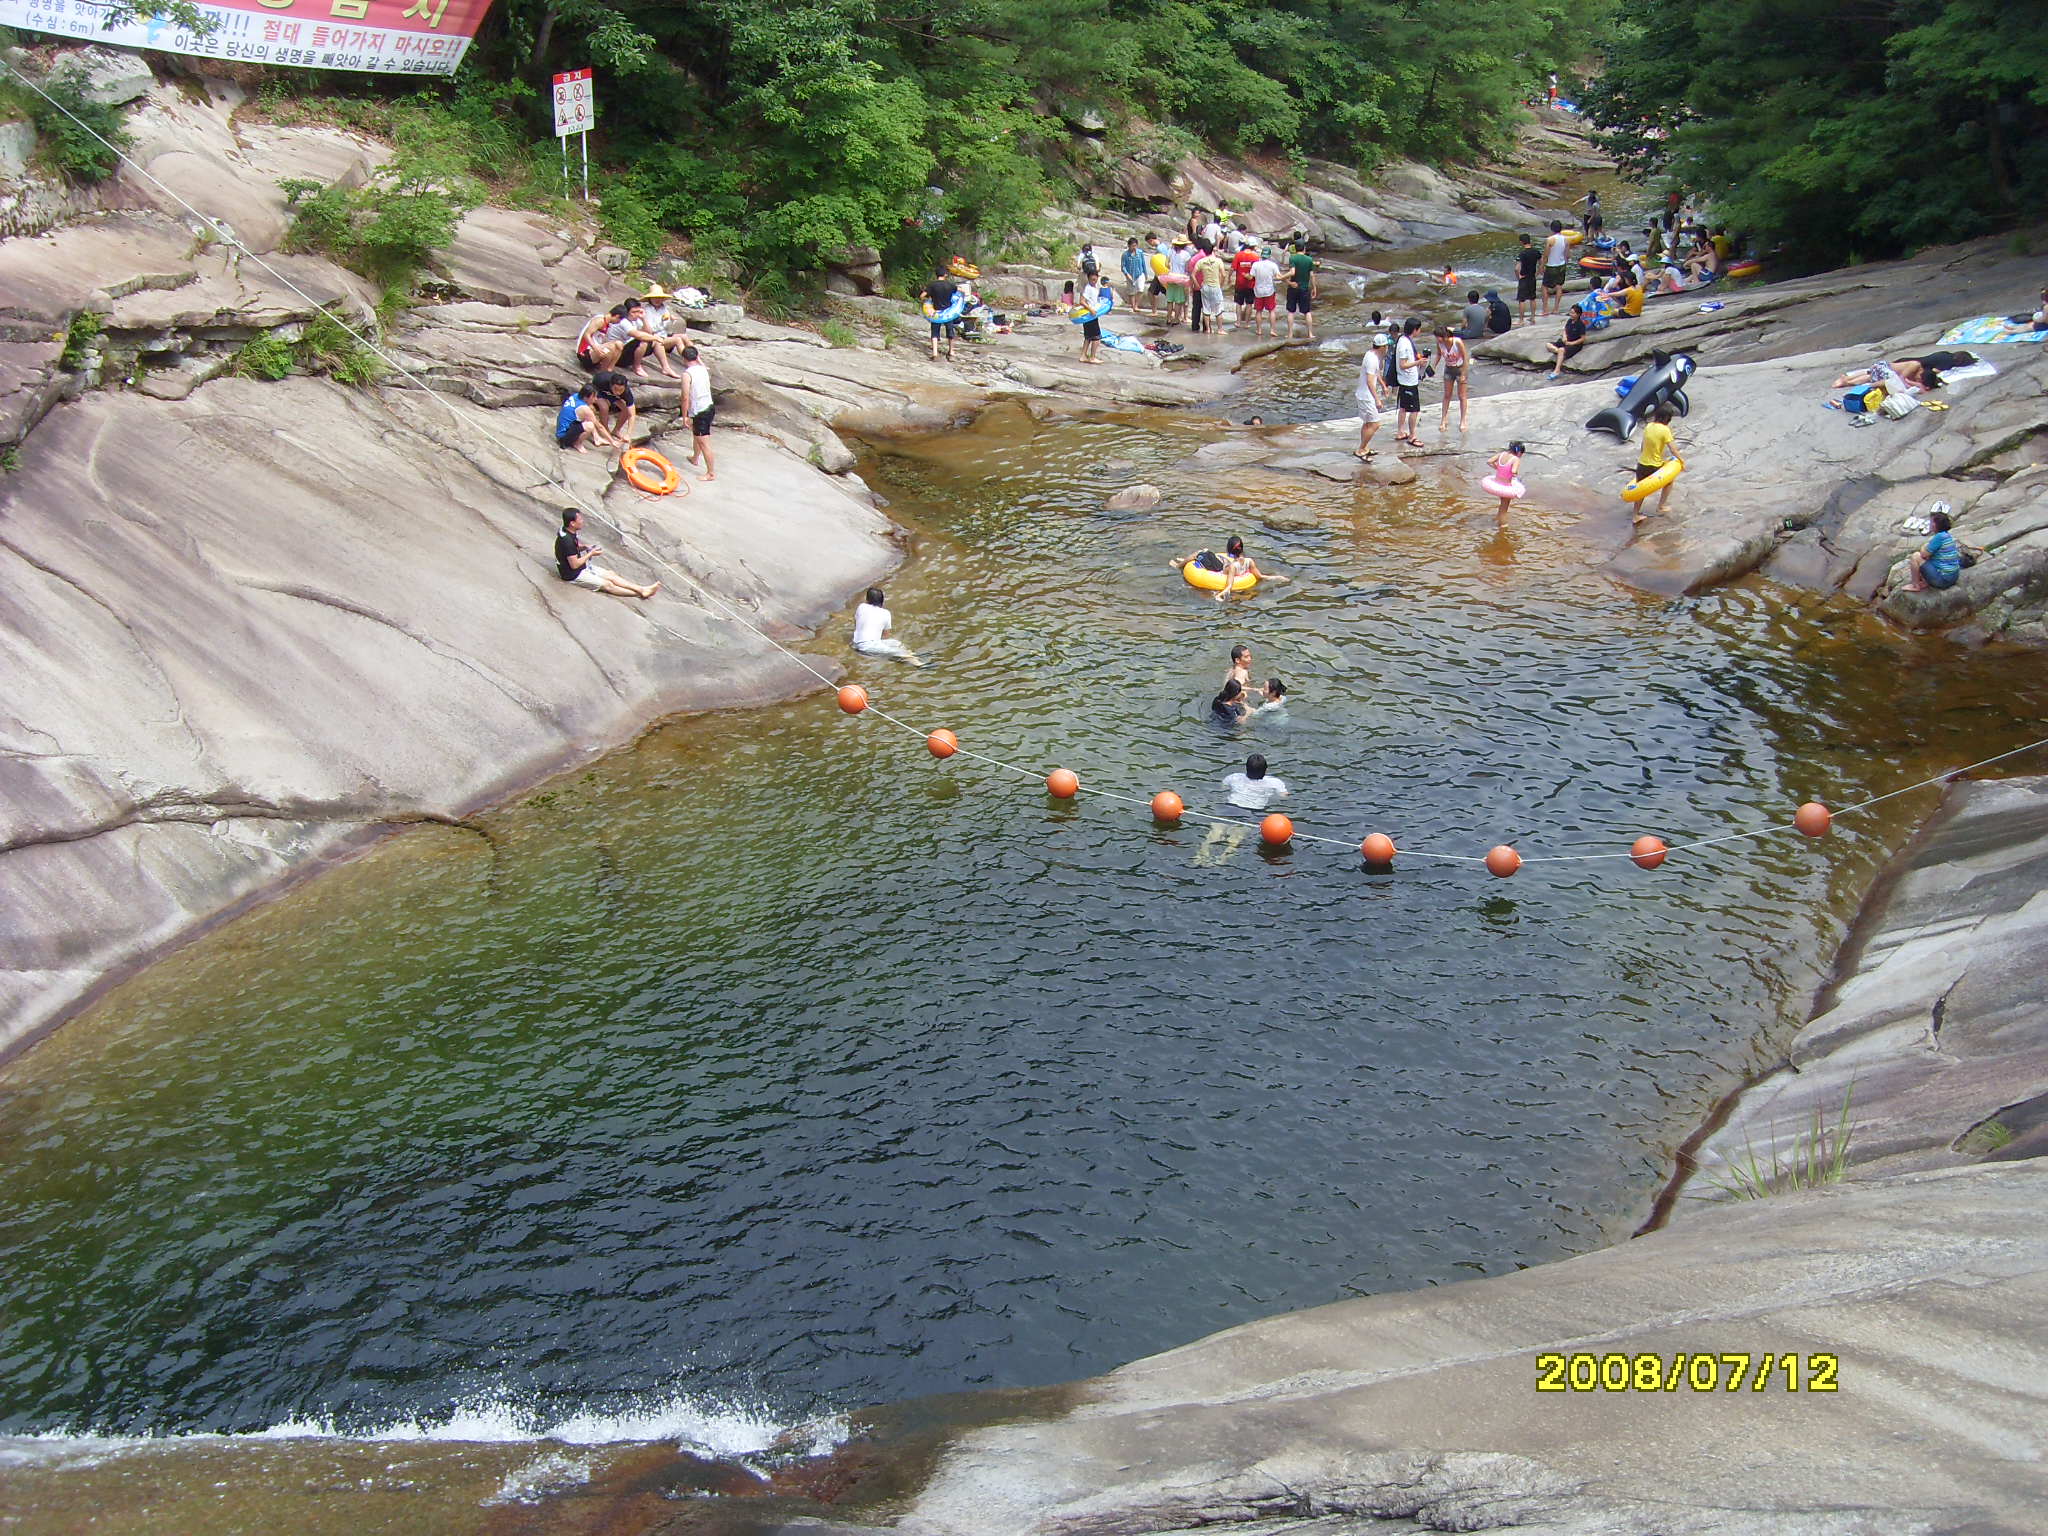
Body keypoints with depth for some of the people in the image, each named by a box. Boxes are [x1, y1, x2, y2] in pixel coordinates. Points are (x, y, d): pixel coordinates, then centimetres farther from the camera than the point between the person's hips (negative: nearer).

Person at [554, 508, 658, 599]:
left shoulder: (567, 532, -1)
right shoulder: (567, 540, -32)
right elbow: (574, 565, -27)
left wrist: (584, 547, 0)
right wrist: (591, 554, -17)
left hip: (583, 567, 10)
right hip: (574, 575, -10)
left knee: (611, 576, 4)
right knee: (607, 585, -9)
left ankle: (642, 589, 1)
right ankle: (640, 593, -7)